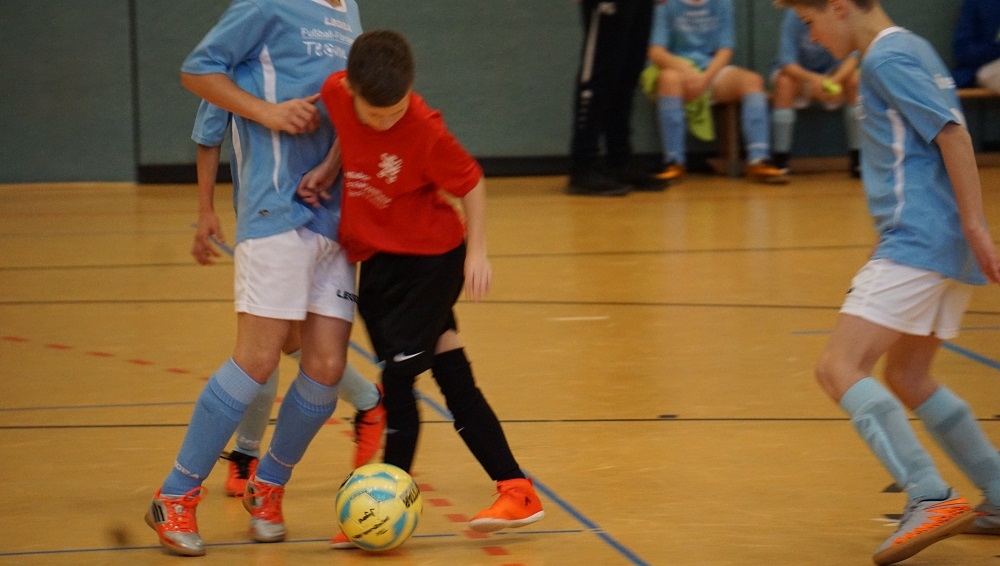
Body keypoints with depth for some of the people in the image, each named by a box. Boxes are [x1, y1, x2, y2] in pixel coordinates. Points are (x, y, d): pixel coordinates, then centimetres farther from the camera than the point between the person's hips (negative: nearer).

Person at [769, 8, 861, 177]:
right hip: (798, 73, -2)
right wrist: (812, 79, -48)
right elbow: (787, 63, -28)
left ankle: (857, 159, -19)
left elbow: (851, 57, -20)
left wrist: (836, 79, -42)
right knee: (785, 82, -34)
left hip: (832, 76, 2)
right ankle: (780, 161, -29)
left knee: (855, 79, -27)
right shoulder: (794, 16, -24)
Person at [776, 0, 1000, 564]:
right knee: (906, 377, 21)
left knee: (839, 367, -15)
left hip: (917, 243, -10)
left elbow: (953, 134, -18)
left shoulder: (886, 58, -10)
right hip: (945, 250, 10)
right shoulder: (912, 49, 18)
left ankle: (931, 498, -25)